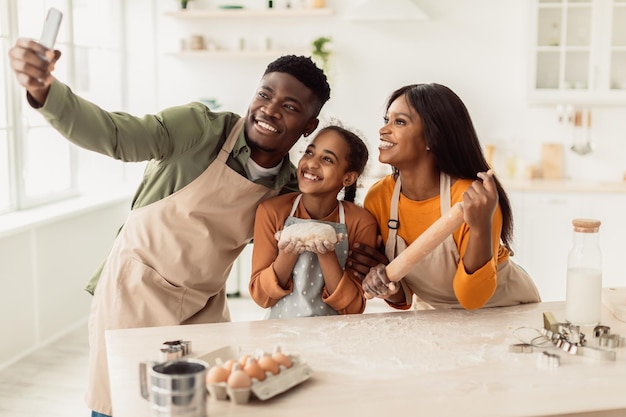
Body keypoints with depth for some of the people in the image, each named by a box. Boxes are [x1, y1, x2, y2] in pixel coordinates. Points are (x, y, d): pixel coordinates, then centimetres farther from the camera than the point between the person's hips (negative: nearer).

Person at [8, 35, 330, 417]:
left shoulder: (292, 186, -3)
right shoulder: (199, 128, -18)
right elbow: (112, 134, -30)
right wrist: (44, 89, -48)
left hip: (204, 307, 5)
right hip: (136, 290, -4)